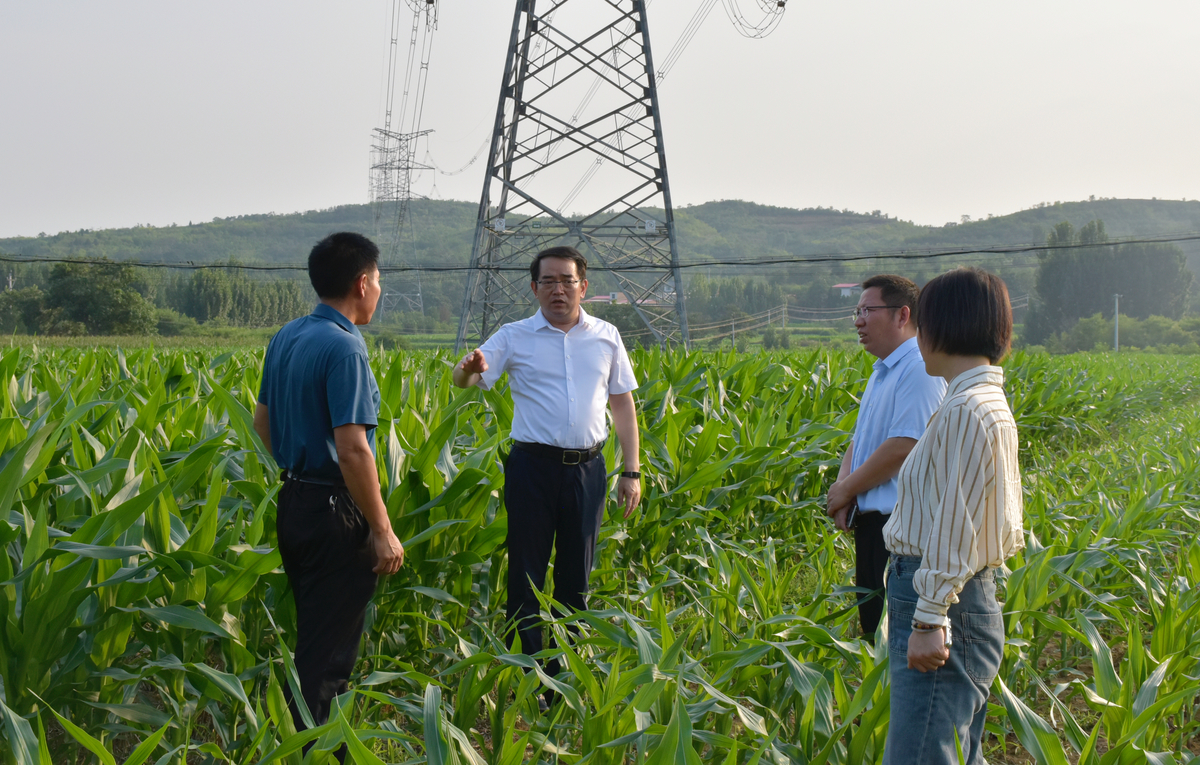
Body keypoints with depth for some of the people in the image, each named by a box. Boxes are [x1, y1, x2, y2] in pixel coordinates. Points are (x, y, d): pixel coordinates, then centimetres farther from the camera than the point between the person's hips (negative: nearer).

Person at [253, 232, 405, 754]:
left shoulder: (285, 338, 8)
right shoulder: (345, 348, -20)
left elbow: (263, 421, 18)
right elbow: (352, 448, -25)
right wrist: (383, 531, -19)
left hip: (293, 502, 9)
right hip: (336, 514, -9)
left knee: (309, 637, 21)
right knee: (329, 652, 0)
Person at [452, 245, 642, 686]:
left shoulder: (606, 338, 9)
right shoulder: (514, 337, 2)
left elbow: (623, 405, 13)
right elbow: (464, 380, -6)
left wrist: (632, 471, 8)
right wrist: (469, 369, -32)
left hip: (587, 468, 2)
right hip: (533, 466, -2)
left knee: (576, 575, 10)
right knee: (526, 573, 1)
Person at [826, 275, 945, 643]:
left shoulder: (920, 370, -14)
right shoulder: (882, 372, 19)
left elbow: (903, 447, -21)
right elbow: (860, 439, 22)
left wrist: (847, 488, -11)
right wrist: (842, 483, 2)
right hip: (872, 521, 10)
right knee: (872, 622, 15)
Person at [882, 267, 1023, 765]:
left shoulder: (965, 411, -18)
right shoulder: (990, 404, 15)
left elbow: (952, 524, -21)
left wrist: (930, 619, -19)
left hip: (944, 602, -11)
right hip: (972, 599, 11)